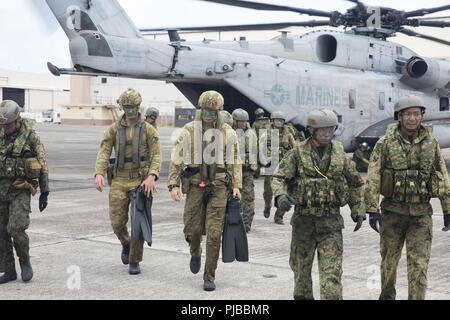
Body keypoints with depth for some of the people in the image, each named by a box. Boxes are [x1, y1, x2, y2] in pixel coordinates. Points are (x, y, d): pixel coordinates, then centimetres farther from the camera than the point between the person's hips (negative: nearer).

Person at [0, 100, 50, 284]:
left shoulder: (30, 136, -6)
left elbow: (42, 165, -2)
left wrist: (45, 192, -2)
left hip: (21, 189, -4)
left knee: (16, 229, -16)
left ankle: (25, 261, 9)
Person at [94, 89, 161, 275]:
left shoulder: (148, 130, 1)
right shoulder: (113, 129, 6)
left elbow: (156, 155, -5)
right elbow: (104, 153, -2)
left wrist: (151, 176, -21)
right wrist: (99, 173, -19)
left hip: (140, 180, -2)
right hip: (119, 180, 2)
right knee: (117, 221, -1)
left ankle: (134, 261, 11)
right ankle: (126, 244, 32)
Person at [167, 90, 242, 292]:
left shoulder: (228, 133, 3)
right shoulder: (189, 131, 0)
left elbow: (235, 161, 9)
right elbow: (176, 159, 2)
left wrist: (236, 185, 1)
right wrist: (173, 185, -6)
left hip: (218, 186, 0)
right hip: (195, 185, 0)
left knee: (214, 233, -4)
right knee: (192, 229, 2)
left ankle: (209, 277, 6)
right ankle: (195, 253, 38)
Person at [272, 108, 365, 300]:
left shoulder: (339, 154, 5)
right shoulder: (298, 153, -1)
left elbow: (355, 183, 14)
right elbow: (279, 178, -7)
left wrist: (358, 210, 11)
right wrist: (281, 196, -27)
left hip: (331, 221, 0)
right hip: (304, 219, 0)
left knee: (331, 270, -7)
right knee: (301, 266, 13)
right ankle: (302, 296, 34)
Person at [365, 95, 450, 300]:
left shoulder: (430, 142, 2)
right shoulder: (385, 143, -5)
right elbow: (373, 179, -7)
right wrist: (372, 211, -12)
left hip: (421, 213, 1)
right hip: (393, 211, 0)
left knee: (419, 264, -5)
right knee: (389, 259, 14)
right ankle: (387, 294, 38)